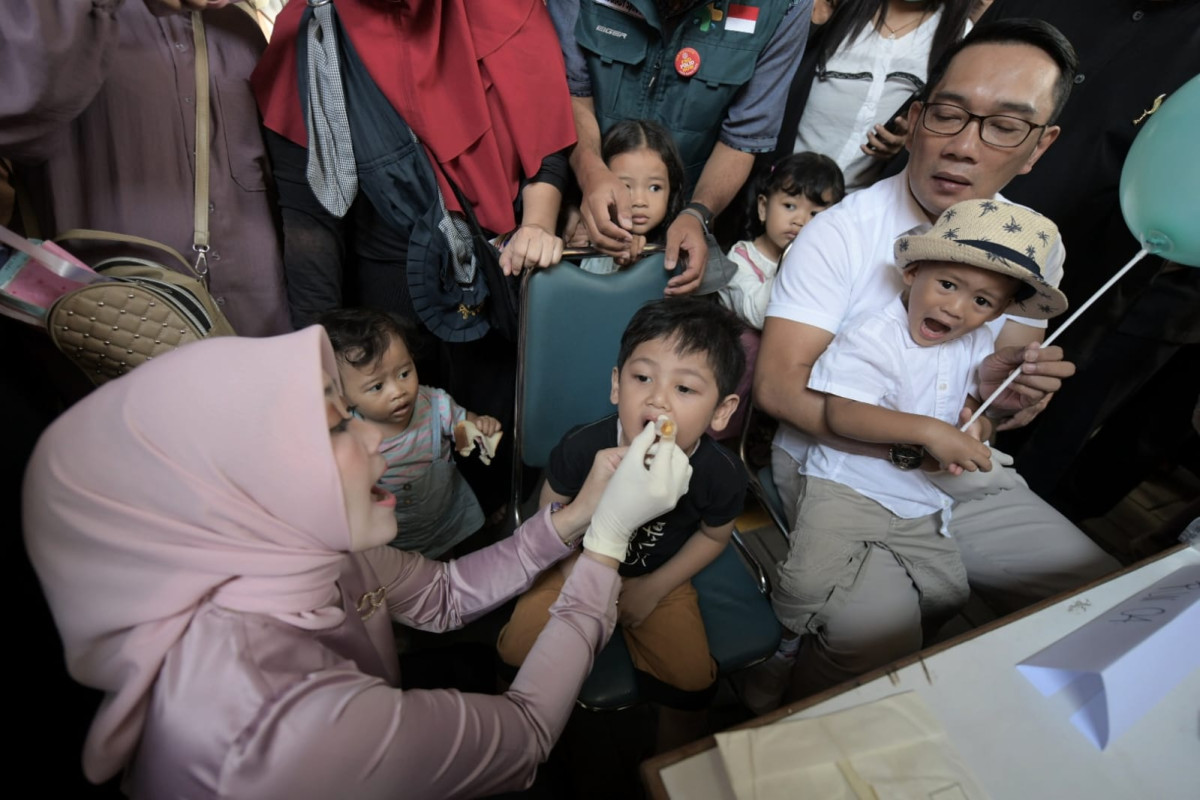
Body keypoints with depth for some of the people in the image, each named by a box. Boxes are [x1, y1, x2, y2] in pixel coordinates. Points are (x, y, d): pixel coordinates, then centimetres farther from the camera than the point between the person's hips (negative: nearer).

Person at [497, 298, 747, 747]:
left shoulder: (721, 476, -25)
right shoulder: (583, 447, -28)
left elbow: (714, 535, -3)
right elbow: (552, 508, -8)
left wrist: (653, 588, -7)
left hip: (660, 578, 1)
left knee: (692, 682, -8)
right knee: (517, 650, -11)